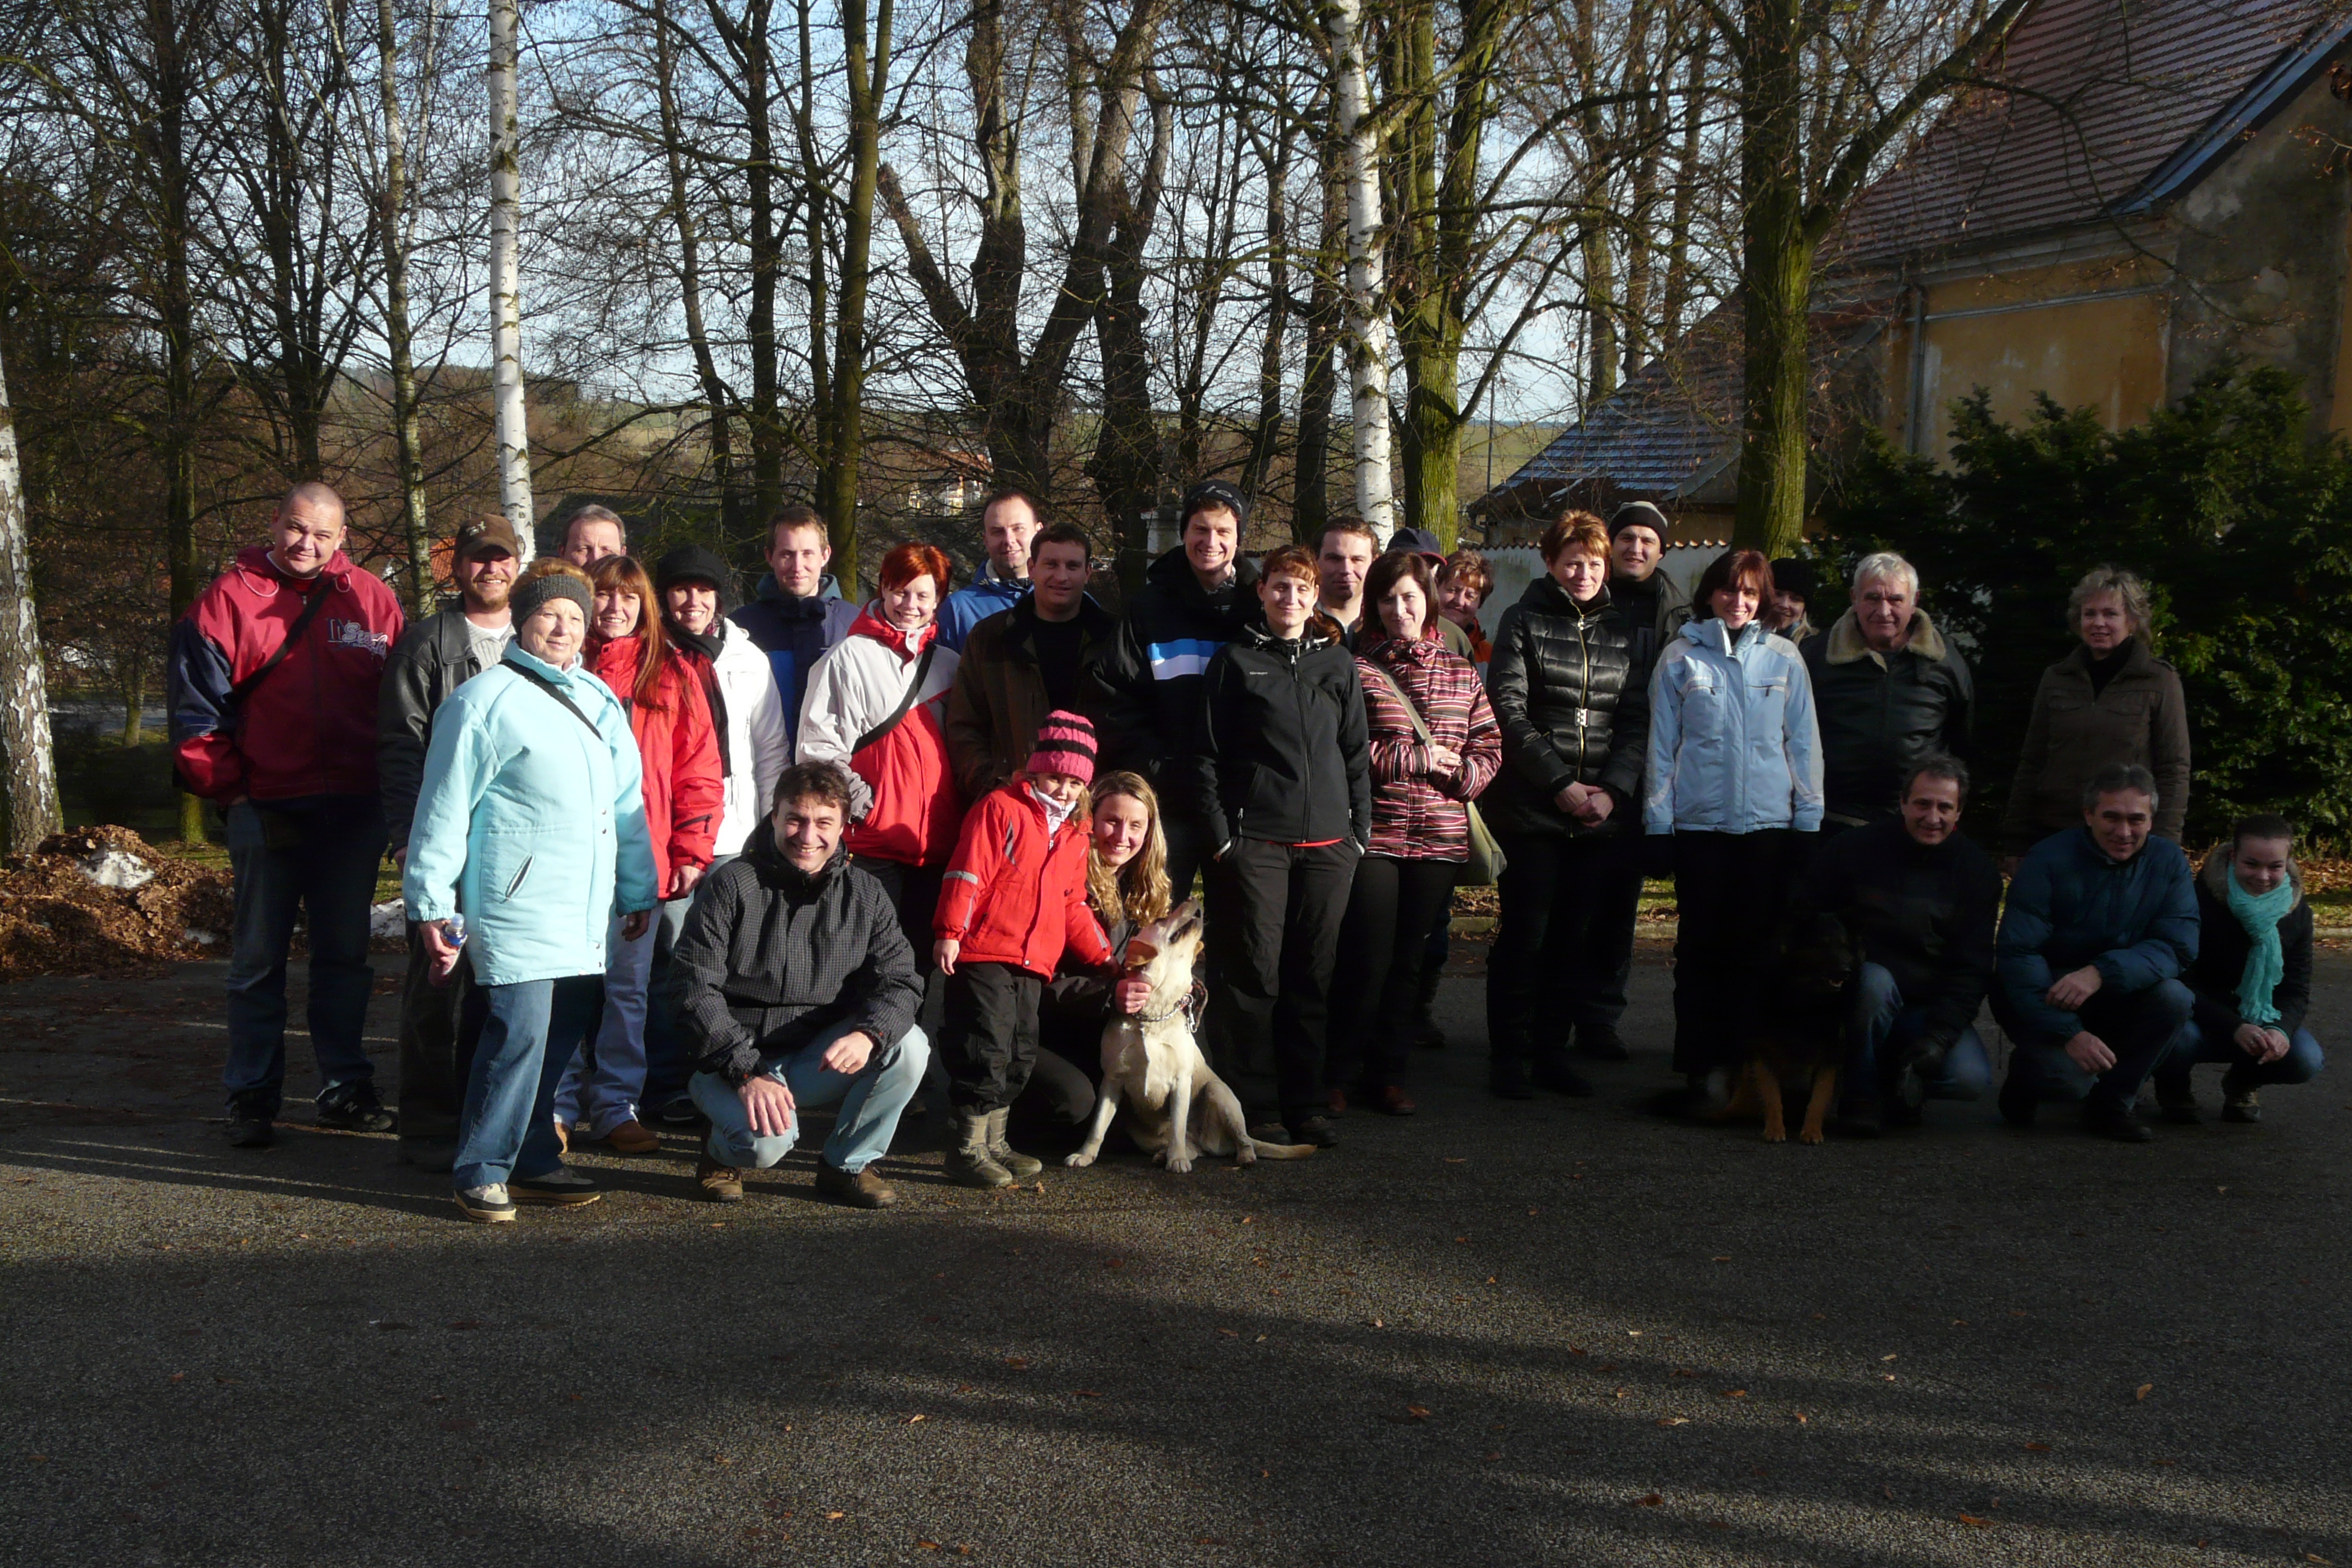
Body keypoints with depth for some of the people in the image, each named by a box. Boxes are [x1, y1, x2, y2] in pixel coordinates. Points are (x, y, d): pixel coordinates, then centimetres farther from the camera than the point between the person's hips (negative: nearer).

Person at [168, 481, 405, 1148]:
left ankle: (344, 1087, 19)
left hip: (353, 811, 2)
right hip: (266, 810, -2)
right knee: (258, 960, 5)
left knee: (345, 956, 11)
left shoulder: (371, 600, 5)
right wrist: (228, 790, -9)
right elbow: (197, 708, -3)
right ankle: (252, 1097, 12)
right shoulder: (228, 600, -2)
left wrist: (391, 793, 0)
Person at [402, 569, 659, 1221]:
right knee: (519, 1031, -14)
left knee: (562, 1035, 8)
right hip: (516, 906, -7)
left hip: (587, 913, 7)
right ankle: (482, 1172, -4)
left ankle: (533, 1162, 18)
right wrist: (433, 904, -6)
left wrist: (638, 889, 27)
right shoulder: (486, 700, -3)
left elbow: (626, 803, 26)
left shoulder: (600, 701, 19)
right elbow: (445, 807, -3)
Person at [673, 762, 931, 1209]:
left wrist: (868, 1034, -28)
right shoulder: (732, 886, -8)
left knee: (908, 1046, -22)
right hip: (735, 1064, -4)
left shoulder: (866, 896, 3)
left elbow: (899, 980, -5)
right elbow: (697, 992, -12)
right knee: (767, 1140, -33)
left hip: (823, 1064, 4)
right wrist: (747, 1073, -23)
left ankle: (847, 1164, 0)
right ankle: (724, 1151, 6)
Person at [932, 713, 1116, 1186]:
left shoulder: (1075, 835, 18)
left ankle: (994, 1142, 22)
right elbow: (966, 875, -10)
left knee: (1021, 1054, 11)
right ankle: (968, 1149, -5)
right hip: (982, 955, -8)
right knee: (986, 1047, -10)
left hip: (1034, 962, 8)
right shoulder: (1000, 809, -4)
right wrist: (950, 932, -18)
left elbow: (1074, 906, 25)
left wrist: (1102, 956, 19)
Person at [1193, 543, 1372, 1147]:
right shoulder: (1235, 661, 5)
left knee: (1314, 976, 5)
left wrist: (1360, 831, 7)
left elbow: (1357, 752, 14)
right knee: (1255, 972, -5)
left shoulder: (1338, 663, 13)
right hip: (1254, 840, -3)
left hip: (1327, 842, 3)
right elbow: (1207, 753, 3)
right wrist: (1220, 832, -5)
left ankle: (1305, 1105, 12)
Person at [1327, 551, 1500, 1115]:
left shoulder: (1460, 673, 12)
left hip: (1439, 836, 4)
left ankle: (1388, 1073, 21)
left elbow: (1488, 747, 12)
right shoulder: (1357, 669, -1)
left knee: (1409, 961, 10)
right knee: (1367, 960, -3)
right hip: (1374, 834, -4)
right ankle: (1341, 1074, 11)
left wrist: (1463, 774, -8)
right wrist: (1417, 758, -10)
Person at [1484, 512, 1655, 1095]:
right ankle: (1508, 1054, 6)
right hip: (1532, 807, -3)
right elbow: (1509, 712, -6)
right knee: (1524, 934, -2)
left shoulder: (1625, 631, 13)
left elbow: (1637, 719, 8)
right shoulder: (1524, 621, 2)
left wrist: (1613, 790, -7)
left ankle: (1552, 1048, 16)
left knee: (1577, 935, 6)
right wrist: (1560, 784, -13)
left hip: (1603, 812, 3)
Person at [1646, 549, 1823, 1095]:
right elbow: (1661, 743, 6)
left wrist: (1809, 815, 5)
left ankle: (1746, 1060, 11)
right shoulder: (1681, 657, 5)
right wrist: (1657, 819, 1)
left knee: (1757, 946, 3)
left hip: (1769, 823, 1)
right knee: (1701, 945, 1)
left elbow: (1804, 742, 10)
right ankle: (1700, 1063, 8)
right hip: (1700, 823, -1)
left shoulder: (1784, 658, 8)